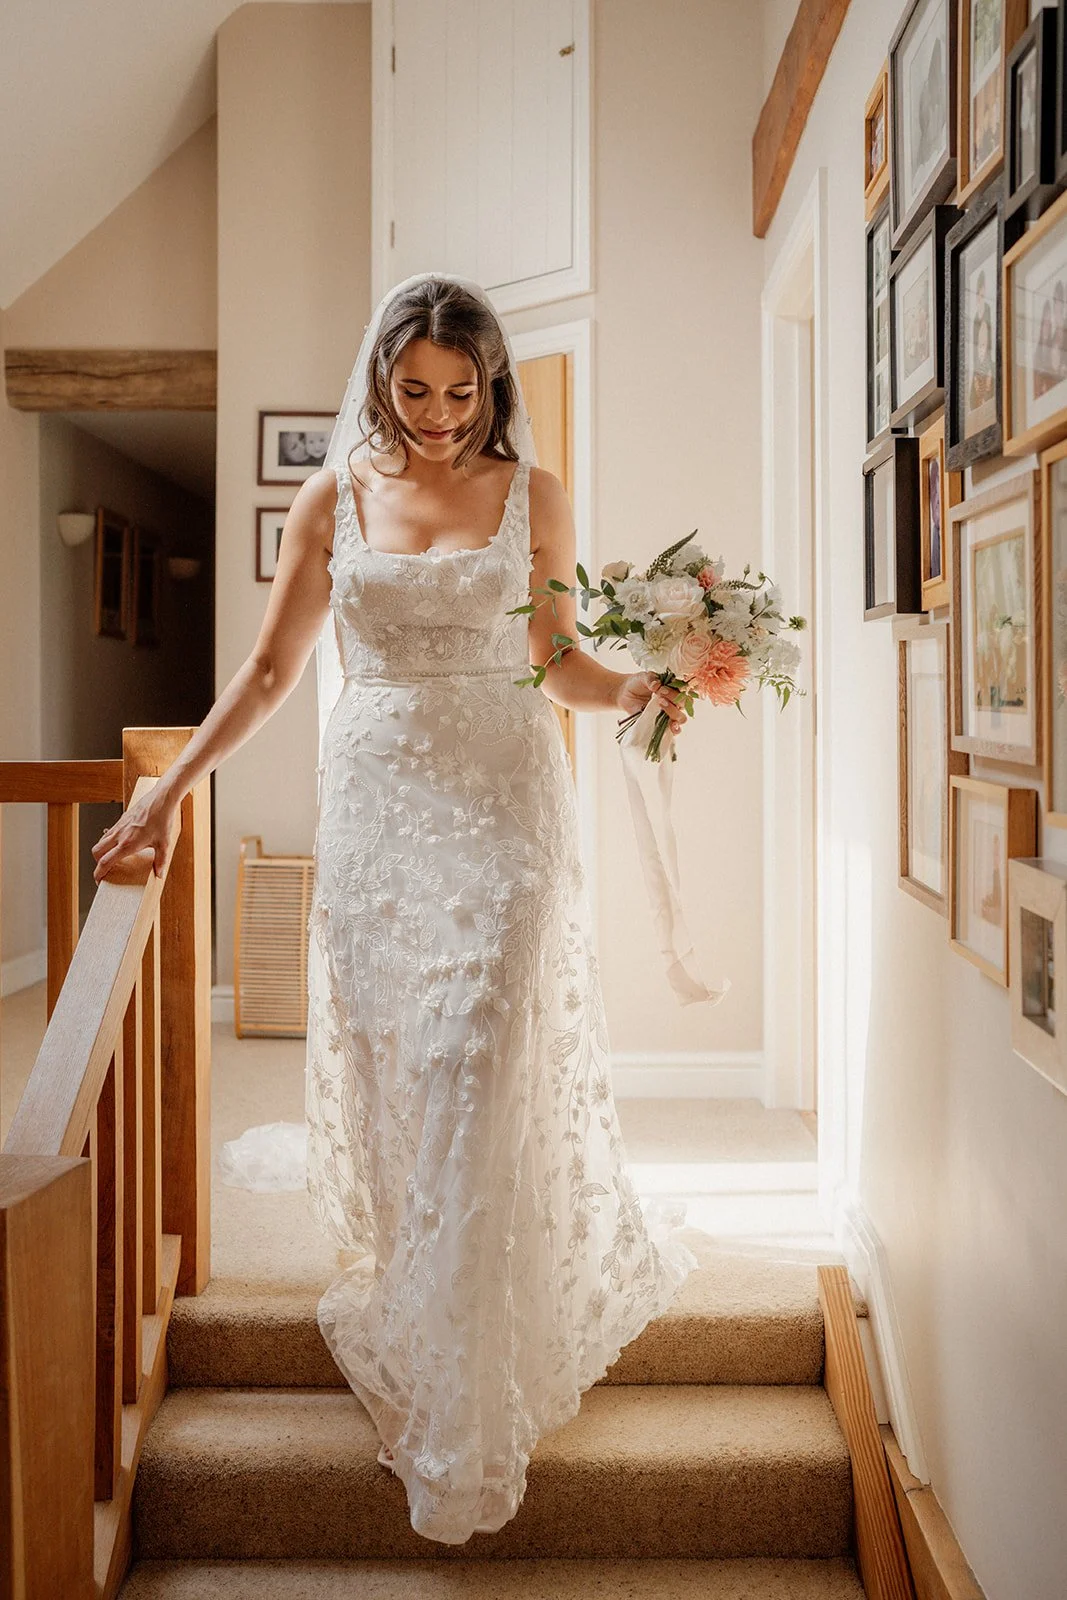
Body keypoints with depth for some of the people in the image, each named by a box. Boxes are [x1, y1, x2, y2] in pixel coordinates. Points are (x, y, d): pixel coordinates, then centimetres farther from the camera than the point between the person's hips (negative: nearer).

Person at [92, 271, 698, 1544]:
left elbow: (560, 663, 10)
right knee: (382, 1070, 4)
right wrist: (168, 792, 5)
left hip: (501, 806, -1)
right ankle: (407, 1301, 27)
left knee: (478, 1086, -6)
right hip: (375, 809, 2)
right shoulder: (333, 498, 8)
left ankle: (459, 1419, 4)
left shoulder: (533, 495, 7)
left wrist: (634, 691, -12)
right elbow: (271, 668, 10)